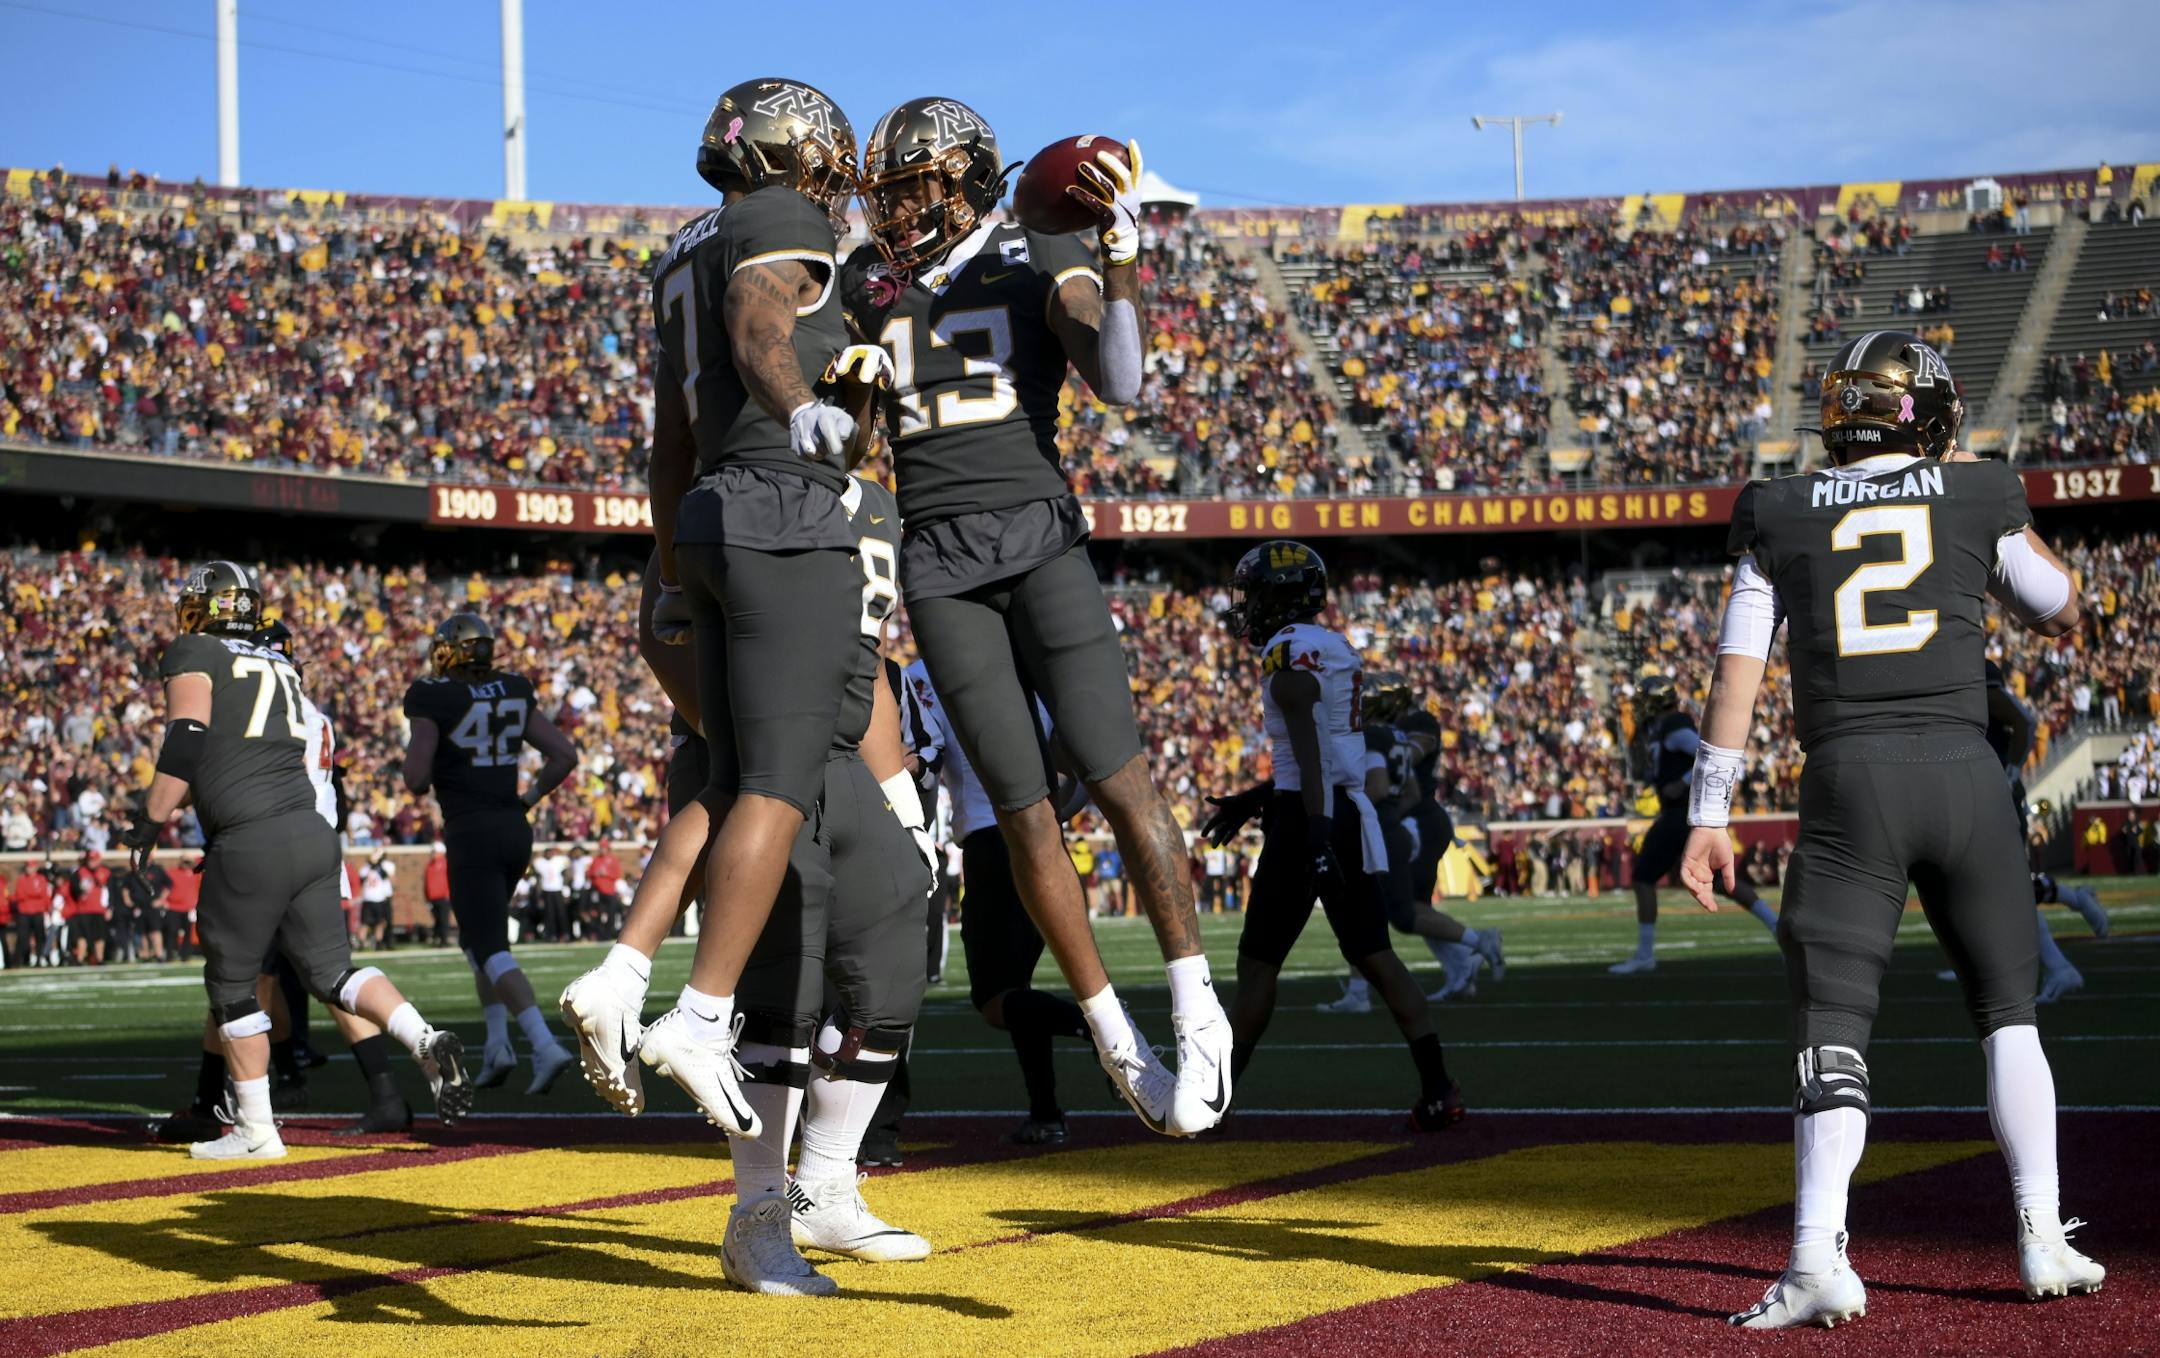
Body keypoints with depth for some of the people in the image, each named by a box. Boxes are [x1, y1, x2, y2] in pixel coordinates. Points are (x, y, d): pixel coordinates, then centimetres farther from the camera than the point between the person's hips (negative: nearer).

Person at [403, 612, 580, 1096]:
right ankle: (498, 1043, 14)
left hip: (471, 836, -6)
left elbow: (417, 779, -13)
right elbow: (564, 755, 4)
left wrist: (414, 759, 9)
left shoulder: (435, 701, -9)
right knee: (477, 936, 23)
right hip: (515, 831, 6)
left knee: (492, 951, -7)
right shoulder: (515, 694, 7)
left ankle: (545, 1046, -22)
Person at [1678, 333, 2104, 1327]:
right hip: (1962, 770, 1)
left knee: (1832, 1023, -3)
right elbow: (2061, 613, 24)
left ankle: (1819, 1261, -17)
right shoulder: (1976, 497, 8)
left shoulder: (1781, 517, 9)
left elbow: (1738, 671, 5)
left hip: (1849, 782, 0)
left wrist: (1709, 816, 7)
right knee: (2006, 1010, 16)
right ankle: (2042, 1239, 13)